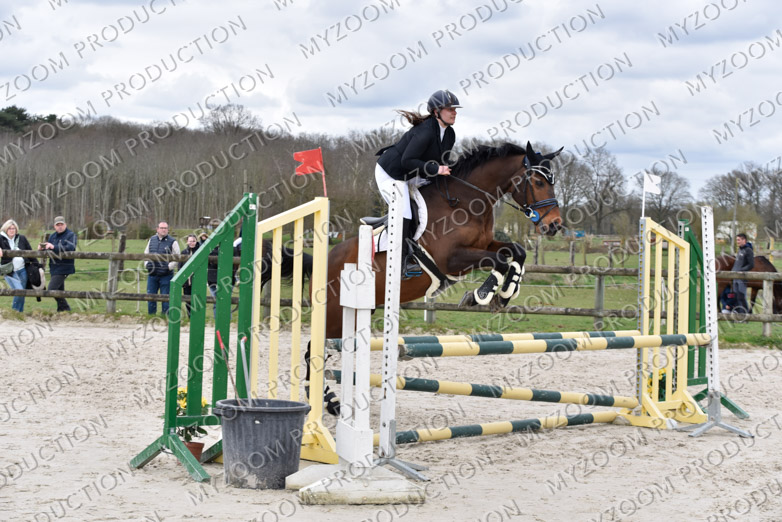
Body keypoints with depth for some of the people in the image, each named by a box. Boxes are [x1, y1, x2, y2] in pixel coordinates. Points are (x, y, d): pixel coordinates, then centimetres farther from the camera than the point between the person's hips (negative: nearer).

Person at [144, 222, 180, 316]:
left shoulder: (172, 242, -3)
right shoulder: (152, 240, 10)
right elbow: (146, 253, 21)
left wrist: (169, 267, -13)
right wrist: (147, 264, 5)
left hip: (166, 275, -4)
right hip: (152, 274, 4)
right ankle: (151, 316, 19)